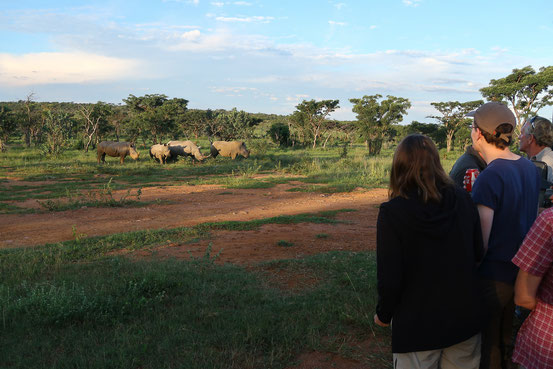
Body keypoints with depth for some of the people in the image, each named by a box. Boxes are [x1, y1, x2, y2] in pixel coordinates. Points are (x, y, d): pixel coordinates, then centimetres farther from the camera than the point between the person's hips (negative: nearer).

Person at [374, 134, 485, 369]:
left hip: (417, 324, -3)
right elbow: (478, 253, 2)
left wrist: (383, 314, 0)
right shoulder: (463, 200, -9)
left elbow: (389, 278, -18)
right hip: (465, 317, 4)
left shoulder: (392, 212, -21)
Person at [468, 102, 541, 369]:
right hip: (521, 272, 8)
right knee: (505, 340, 25)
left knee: (486, 347, 9)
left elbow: (480, 244, -23)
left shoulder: (489, 178, -23)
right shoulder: (530, 168, 1)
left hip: (493, 276, -8)